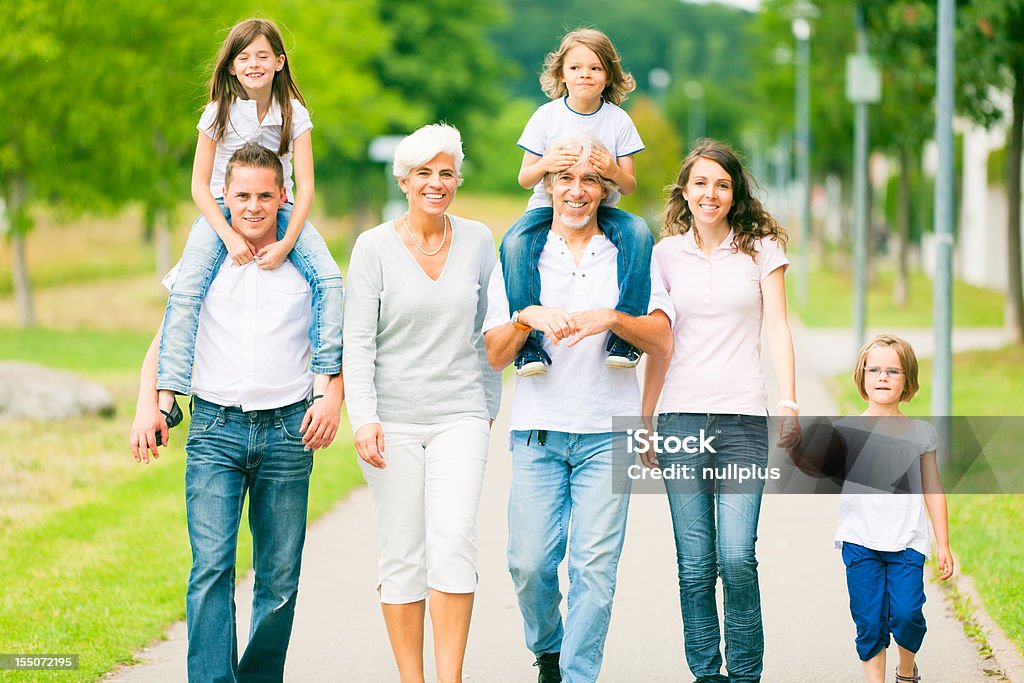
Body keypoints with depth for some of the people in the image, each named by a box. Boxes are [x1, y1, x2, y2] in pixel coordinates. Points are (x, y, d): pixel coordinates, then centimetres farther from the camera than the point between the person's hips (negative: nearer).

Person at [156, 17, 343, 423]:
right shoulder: (218, 113, -7)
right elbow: (199, 185, -7)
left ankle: (326, 375, -18)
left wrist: (286, 243, -23)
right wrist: (229, 236, -22)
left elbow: (305, 185, -8)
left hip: (281, 211, 1)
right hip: (222, 211, -1)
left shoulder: (293, 114, -5)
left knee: (328, 277, -25)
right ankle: (167, 393, -26)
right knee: (186, 289, -26)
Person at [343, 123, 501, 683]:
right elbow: (357, 341, -5)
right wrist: (363, 418, -15)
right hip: (393, 420, -1)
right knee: (402, 555, 1)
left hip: (460, 416, 1)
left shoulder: (477, 241, 6)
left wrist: (489, 405, 17)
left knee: (454, 541, -14)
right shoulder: (374, 247, -1)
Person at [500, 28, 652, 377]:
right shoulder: (546, 116, -1)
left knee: (638, 231, -31)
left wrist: (614, 172, -23)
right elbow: (524, 178, 0)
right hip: (549, 205, -1)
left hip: (601, 208, 1)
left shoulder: (618, 119, 1)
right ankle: (528, 341, -30)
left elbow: (630, 186, 2)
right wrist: (544, 165, -24)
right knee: (515, 243, -32)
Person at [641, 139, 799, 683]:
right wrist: (644, 420, 11)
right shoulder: (666, 254, 10)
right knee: (695, 564, -1)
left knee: (737, 558, -11)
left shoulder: (761, 249, 7)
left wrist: (789, 400, -10)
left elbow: (778, 330, 3)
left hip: (743, 418, -1)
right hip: (681, 418, 2)